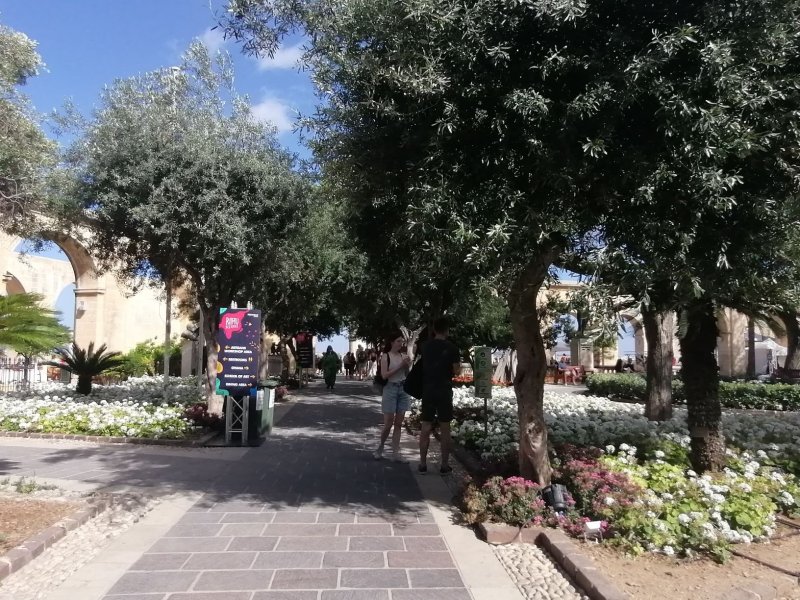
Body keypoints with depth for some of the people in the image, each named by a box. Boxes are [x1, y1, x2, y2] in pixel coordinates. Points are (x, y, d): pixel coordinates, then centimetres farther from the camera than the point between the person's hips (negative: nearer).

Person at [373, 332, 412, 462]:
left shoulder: (403, 356, 7)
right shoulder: (386, 356, -5)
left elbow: (407, 375, 13)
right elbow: (384, 375, -14)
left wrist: (407, 366, -6)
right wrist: (400, 366, -16)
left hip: (403, 390, 4)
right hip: (390, 389, -4)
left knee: (398, 424, 5)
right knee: (388, 424, -1)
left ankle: (395, 453, 9)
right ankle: (380, 448, 22)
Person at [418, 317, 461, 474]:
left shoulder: (425, 346, 3)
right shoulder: (451, 347, -7)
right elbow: (456, 371, -6)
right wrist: (459, 367, 14)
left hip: (428, 390, 3)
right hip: (444, 391, -2)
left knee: (426, 427, 7)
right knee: (445, 429, 5)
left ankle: (423, 464, 9)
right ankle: (444, 465, 9)